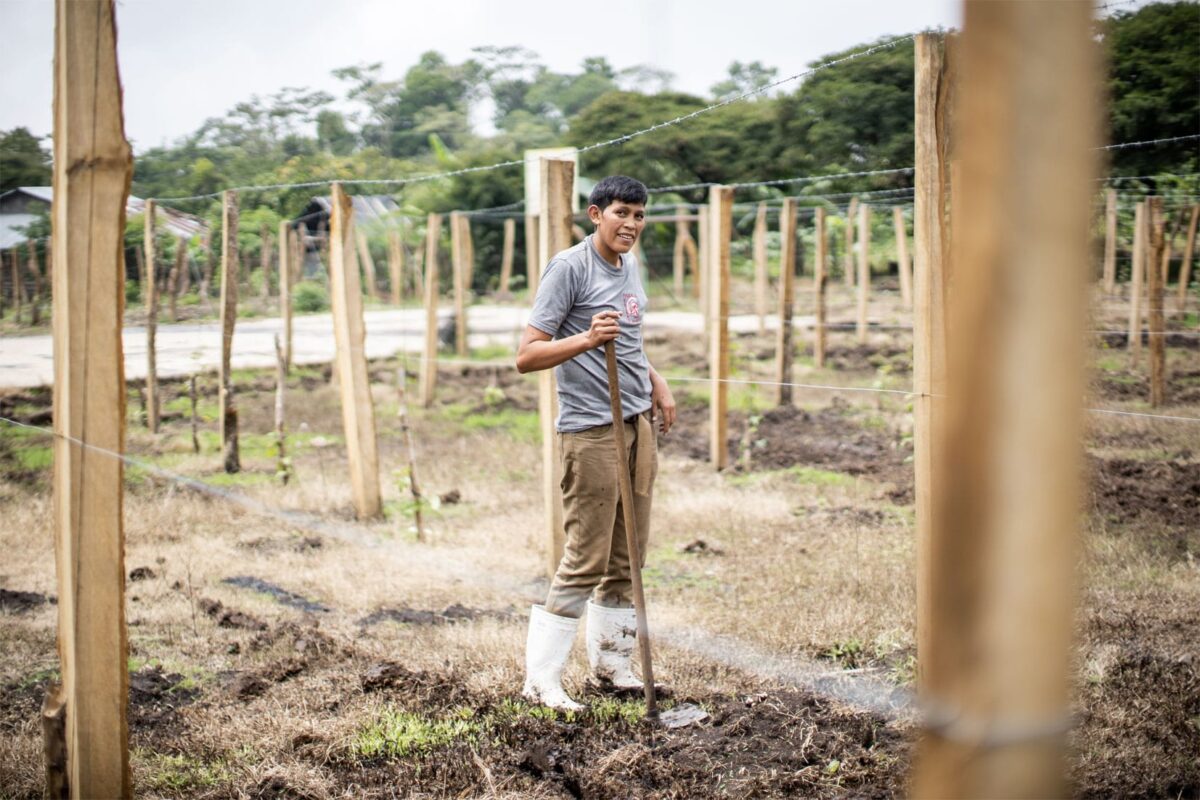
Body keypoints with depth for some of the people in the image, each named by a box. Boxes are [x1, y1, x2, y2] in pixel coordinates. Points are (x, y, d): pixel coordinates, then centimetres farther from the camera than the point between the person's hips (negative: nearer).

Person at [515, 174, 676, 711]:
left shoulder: (628, 265, 15)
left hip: (638, 425, 8)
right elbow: (526, 356, -17)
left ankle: (611, 665, 22)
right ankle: (541, 679, 1)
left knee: (627, 556, 11)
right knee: (585, 561, -8)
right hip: (590, 430, -8)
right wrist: (586, 339, -30)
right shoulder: (569, 267, -10)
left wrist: (655, 381, 18)